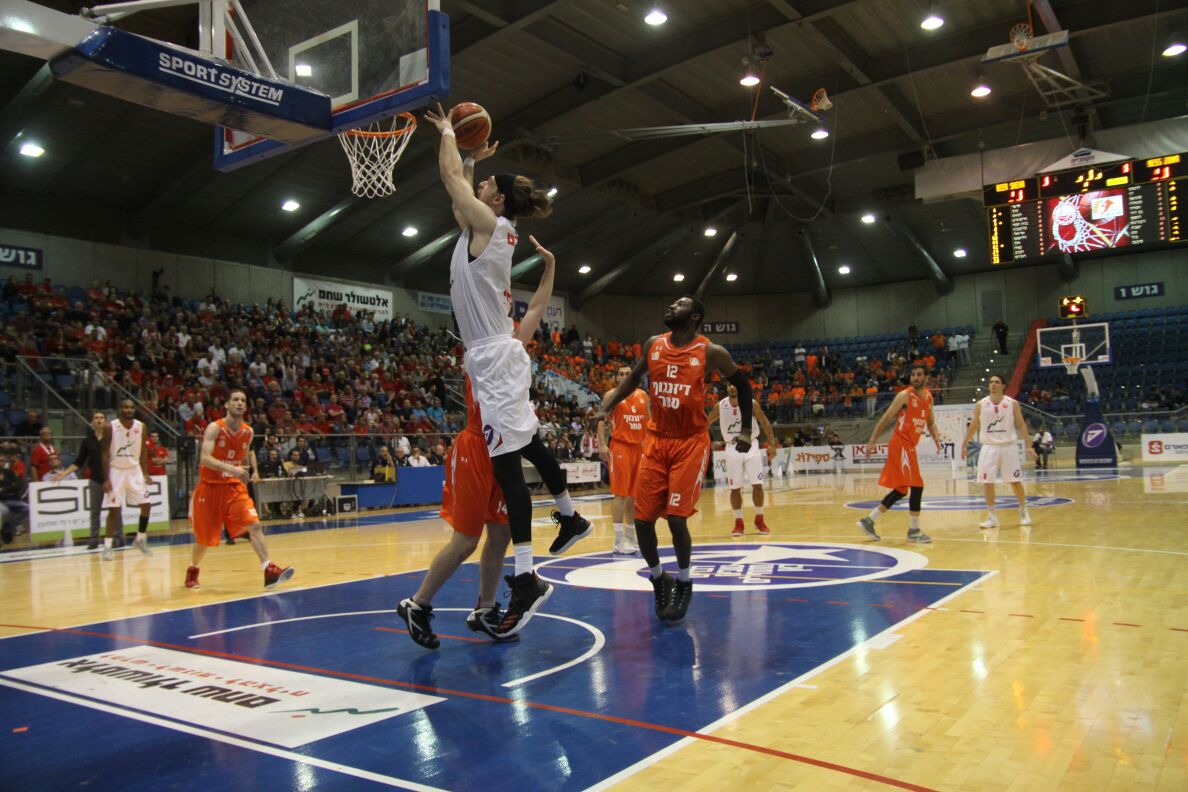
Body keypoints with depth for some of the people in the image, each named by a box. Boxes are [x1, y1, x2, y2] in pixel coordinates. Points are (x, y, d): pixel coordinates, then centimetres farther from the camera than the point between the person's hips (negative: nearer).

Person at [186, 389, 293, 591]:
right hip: (210, 487, -3)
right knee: (204, 537, 9)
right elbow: (205, 458, -28)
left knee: (254, 525, -16)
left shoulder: (248, 432, 1)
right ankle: (193, 571, 38)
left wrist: (253, 470, 7)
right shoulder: (215, 428, -15)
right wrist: (232, 469, -41)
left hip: (235, 487, 3)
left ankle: (269, 571, -23)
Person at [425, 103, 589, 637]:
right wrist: (475, 158, 34)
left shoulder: (488, 223, -8)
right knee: (527, 446, 24)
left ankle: (526, 579, -13)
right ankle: (570, 519, 40)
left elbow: (449, 175, 0)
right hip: (497, 357, 10)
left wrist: (448, 131, 16)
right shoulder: (492, 229, 15)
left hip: (494, 359, -10)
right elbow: (459, 187, 34)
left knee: (506, 464, -13)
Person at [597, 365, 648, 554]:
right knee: (620, 494, -7)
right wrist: (602, 444, -15)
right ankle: (619, 540, -4)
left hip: (639, 447, 5)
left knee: (635, 494, 9)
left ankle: (631, 537, 18)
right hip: (620, 447, -5)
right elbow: (602, 420, -4)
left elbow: (648, 421, 18)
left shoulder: (643, 395, 12)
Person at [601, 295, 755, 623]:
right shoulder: (653, 345, 3)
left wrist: (746, 429, 1)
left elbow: (742, 384, 7)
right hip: (656, 440, 4)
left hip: (691, 442, -4)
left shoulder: (711, 352, -7)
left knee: (676, 519, -12)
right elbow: (634, 376, 20)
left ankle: (683, 582, 15)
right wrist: (611, 400, 3)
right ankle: (659, 580, 24)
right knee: (642, 519, 0)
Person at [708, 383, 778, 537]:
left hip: (750, 445, -1)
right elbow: (706, 423, 8)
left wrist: (772, 445, -7)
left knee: (757, 485, -5)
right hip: (732, 448, 1)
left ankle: (759, 519, 12)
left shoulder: (752, 404, -8)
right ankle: (738, 522, 13)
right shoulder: (720, 407, -4)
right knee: (735, 488, 1)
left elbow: (765, 423, -1)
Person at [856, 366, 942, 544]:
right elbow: (886, 418, -11)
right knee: (917, 486, -11)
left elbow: (930, 422, 22)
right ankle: (913, 531, -3)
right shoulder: (904, 395, -11)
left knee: (900, 490, 11)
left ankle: (869, 521, 16)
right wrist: (872, 441, -15)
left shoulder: (929, 397, 11)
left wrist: (936, 438, 2)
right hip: (900, 445, -8)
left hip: (909, 446, 8)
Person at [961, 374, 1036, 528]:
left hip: (1008, 446, -1)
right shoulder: (980, 404, 1)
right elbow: (973, 426, 9)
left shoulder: (1012, 404, -2)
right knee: (987, 482, -2)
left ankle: (1024, 512, 22)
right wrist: (964, 445, 7)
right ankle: (992, 516, 9)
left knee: (1015, 481, 4)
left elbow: (1021, 425, 0)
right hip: (989, 447, 1)